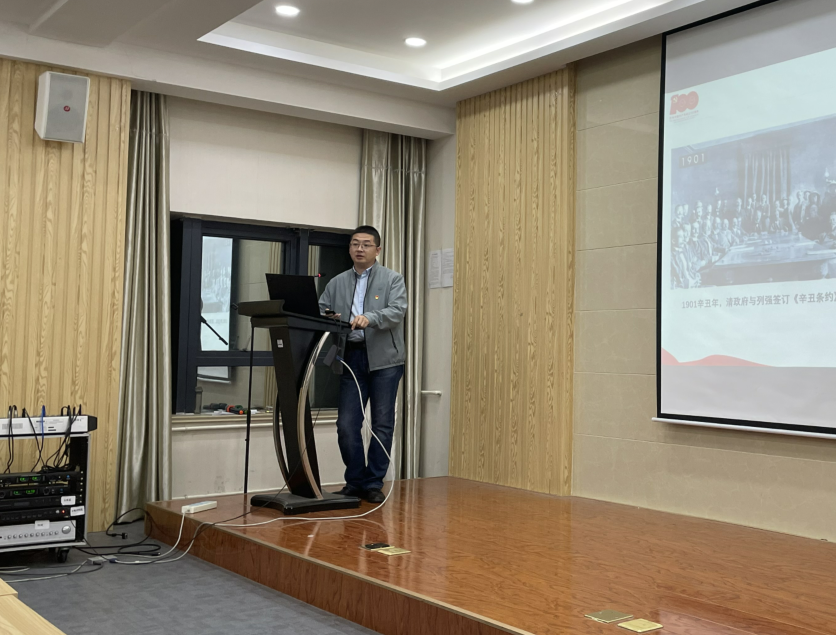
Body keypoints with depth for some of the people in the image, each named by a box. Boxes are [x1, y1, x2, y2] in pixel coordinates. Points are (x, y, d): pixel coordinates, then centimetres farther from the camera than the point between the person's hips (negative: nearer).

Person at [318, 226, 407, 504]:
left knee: (382, 424, 2)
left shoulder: (393, 279, 3)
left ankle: (374, 484, 13)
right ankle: (355, 481, 15)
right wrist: (327, 319, -15)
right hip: (351, 358, 3)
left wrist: (369, 318, -30)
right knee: (346, 425, -1)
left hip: (384, 360, -3)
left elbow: (397, 311, -12)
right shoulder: (337, 283, 15)